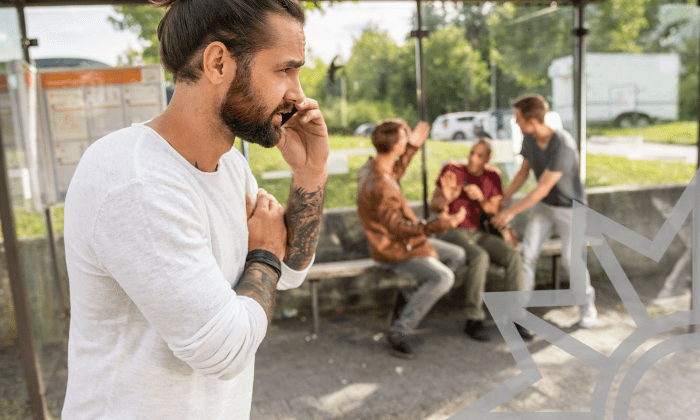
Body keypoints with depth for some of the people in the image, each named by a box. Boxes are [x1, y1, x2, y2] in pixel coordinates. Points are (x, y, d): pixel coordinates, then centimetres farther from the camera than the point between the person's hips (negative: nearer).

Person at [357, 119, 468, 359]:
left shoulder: (371, 165, 0)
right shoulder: (378, 188, -31)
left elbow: (395, 175, 24)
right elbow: (399, 228, -29)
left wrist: (413, 147, 20)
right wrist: (439, 225, -36)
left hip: (403, 240, 10)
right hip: (393, 251, -10)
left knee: (457, 256, 12)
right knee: (442, 278, -28)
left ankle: (411, 299, 13)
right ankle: (399, 333, -17)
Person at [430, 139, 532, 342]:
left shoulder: (492, 177, 7)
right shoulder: (452, 170, -4)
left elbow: (495, 212, 3)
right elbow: (433, 205, -4)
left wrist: (480, 198, -17)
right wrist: (446, 199, -27)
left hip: (480, 233, 4)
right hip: (452, 232, -4)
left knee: (514, 257, -21)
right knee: (480, 257, -34)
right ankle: (474, 320, -24)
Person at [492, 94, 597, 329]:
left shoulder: (563, 146, -32)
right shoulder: (529, 138, -10)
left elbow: (543, 188, -30)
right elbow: (523, 172, 5)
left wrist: (512, 211, -26)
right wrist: (502, 201, 4)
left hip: (570, 207, -5)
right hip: (543, 206, 5)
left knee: (571, 260, -2)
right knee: (527, 254, -6)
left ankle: (588, 305, 25)